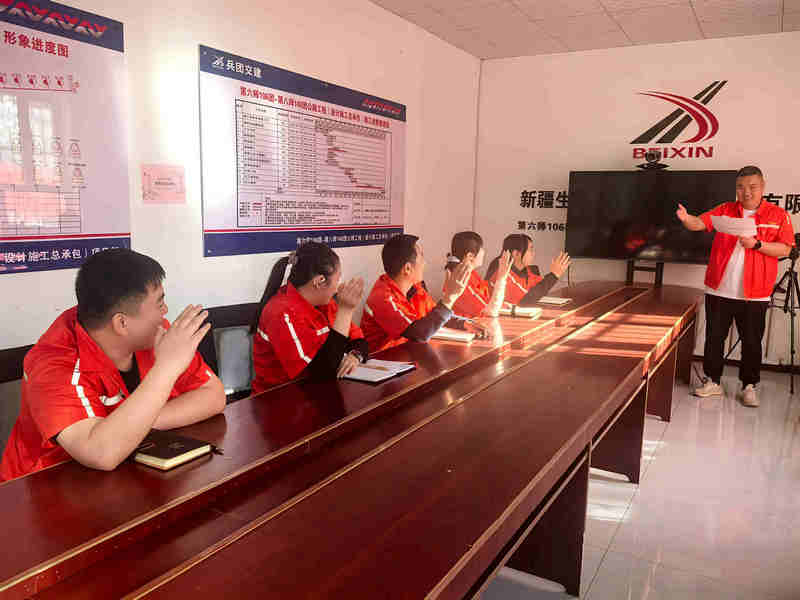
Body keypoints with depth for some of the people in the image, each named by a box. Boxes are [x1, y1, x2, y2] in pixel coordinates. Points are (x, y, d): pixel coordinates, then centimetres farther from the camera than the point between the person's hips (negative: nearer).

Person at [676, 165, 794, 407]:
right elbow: (700, 223, -6)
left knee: (752, 342, 7)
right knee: (714, 338, 9)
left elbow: (784, 250, -3)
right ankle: (712, 381, 23)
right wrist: (686, 218, -28)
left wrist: (757, 244, -18)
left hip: (754, 295, -2)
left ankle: (749, 387, 23)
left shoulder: (778, 215, 2)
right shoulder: (725, 210, 7)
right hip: (718, 290, 2)